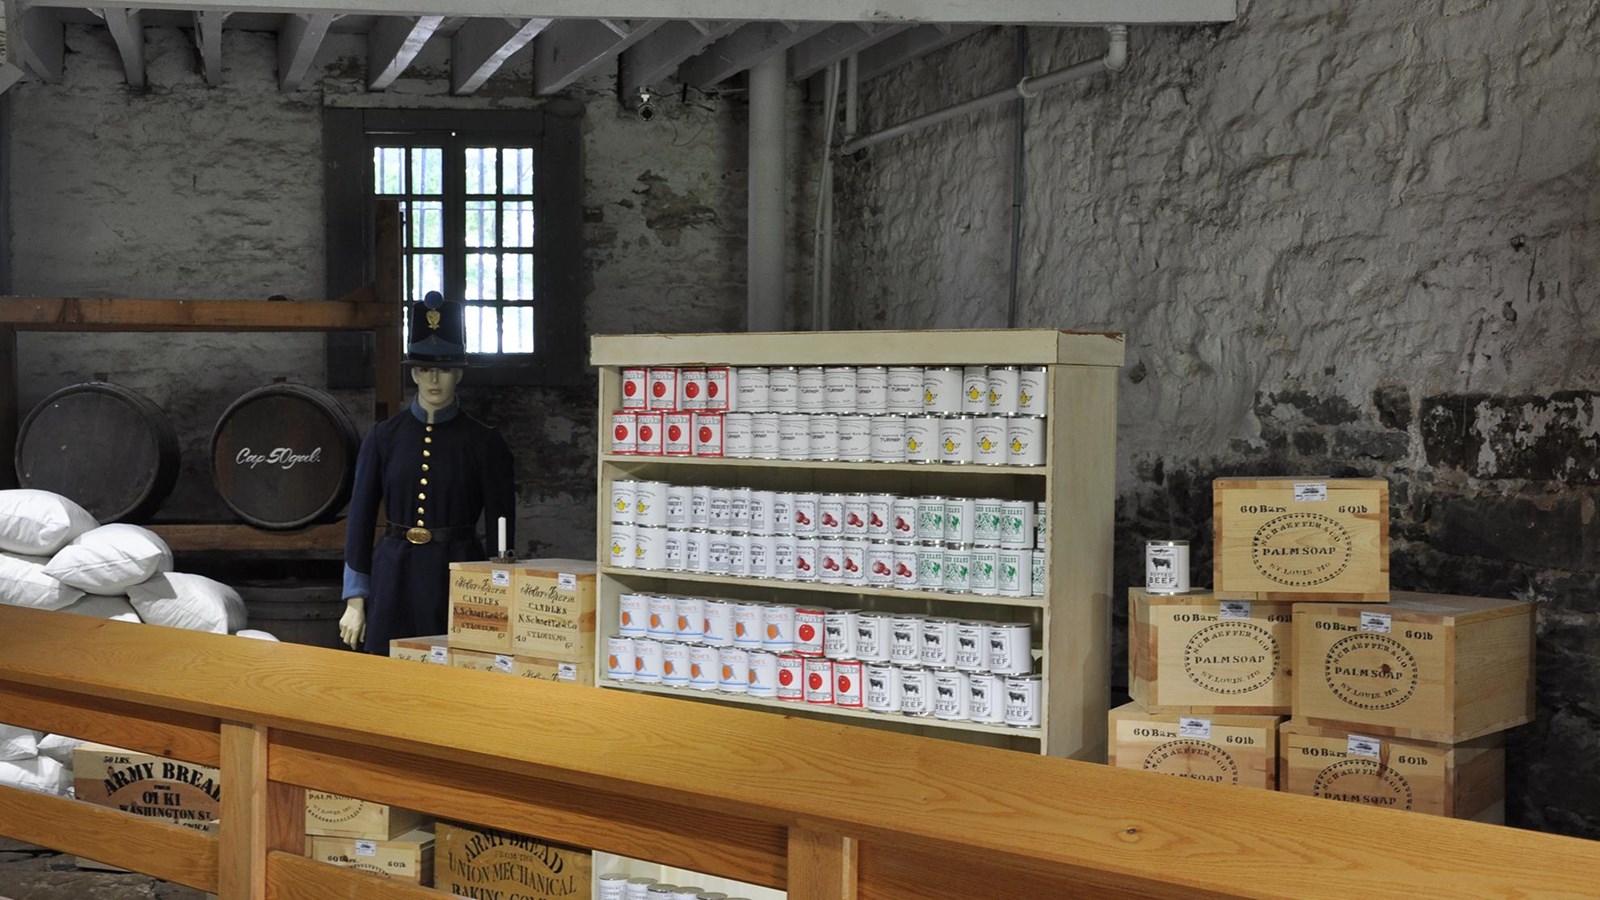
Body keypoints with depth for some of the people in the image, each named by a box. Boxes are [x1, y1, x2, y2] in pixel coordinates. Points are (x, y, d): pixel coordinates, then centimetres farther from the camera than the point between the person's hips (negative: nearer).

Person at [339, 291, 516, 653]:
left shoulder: (485, 442, 0)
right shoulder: (384, 438, 5)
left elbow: (501, 527, 1)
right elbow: (360, 518, 7)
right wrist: (355, 600, 4)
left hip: (458, 579, -2)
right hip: (395, 578, 2)